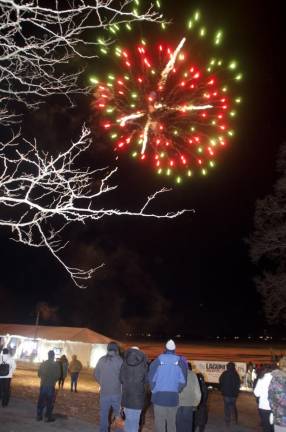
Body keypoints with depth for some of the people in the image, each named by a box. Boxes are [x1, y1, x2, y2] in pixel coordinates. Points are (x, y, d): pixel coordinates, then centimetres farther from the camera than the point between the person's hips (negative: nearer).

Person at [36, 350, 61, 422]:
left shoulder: (43, 364, 2)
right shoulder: (56, 364, -9)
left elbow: (39, 374, 7)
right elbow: (58, 375, -8)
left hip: (43, 384, 4)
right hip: (51, 385, -4)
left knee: (41, 400, 13)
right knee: (50, 402, 6)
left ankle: (39, 416, 18)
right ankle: (48, 417, 8)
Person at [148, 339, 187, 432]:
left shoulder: (158, 360, -5)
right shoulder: (180, 361, -3)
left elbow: (151, 378, -5)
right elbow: (183, 381, -6)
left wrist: (154, 390, 9)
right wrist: (177, 390, 8)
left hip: (159, 396, -1)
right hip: (173, 397, 1)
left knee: (159, 422, 7)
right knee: (172, 422, 14)